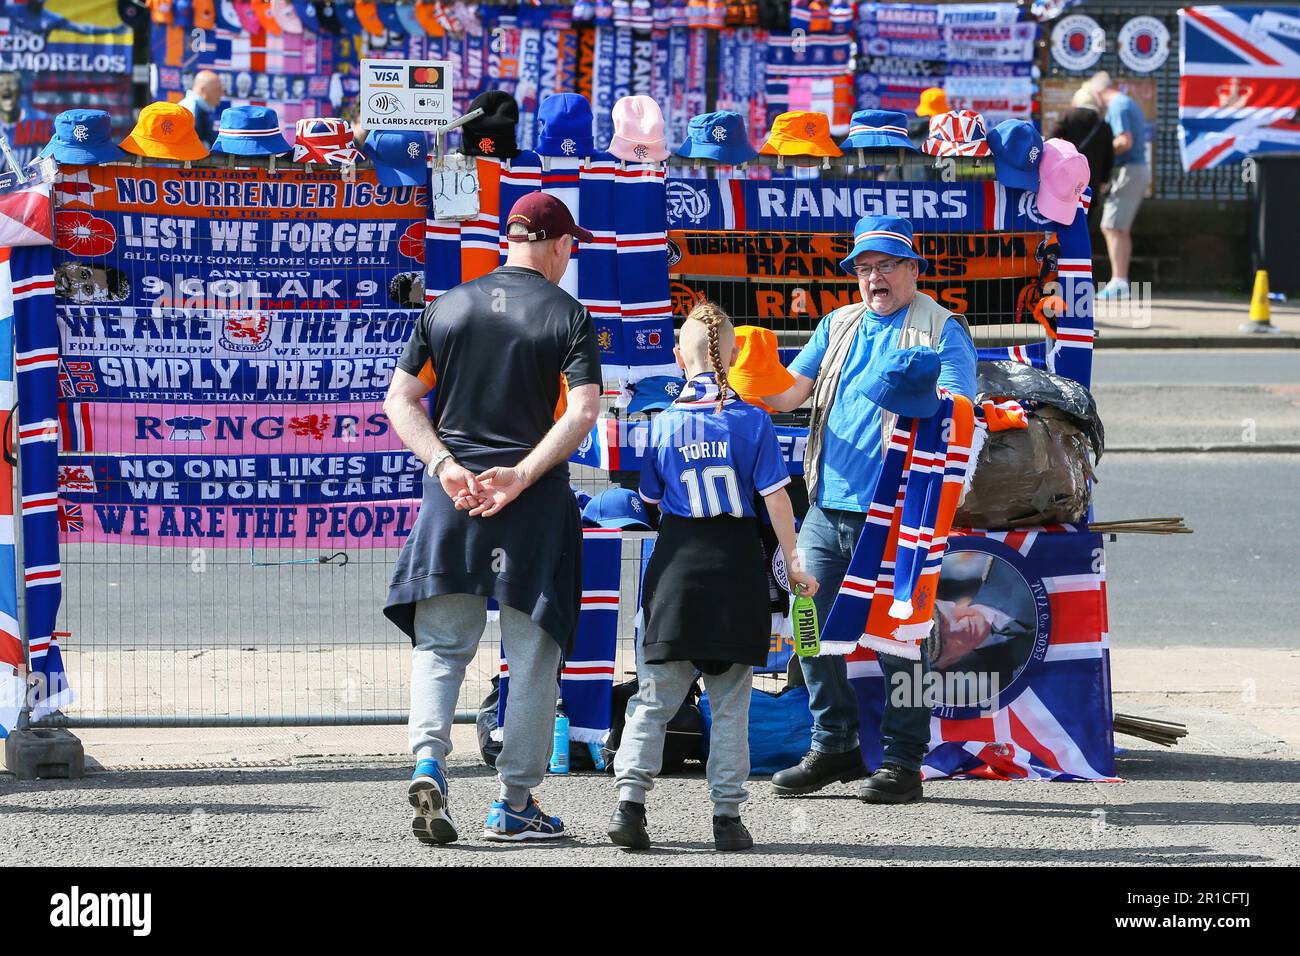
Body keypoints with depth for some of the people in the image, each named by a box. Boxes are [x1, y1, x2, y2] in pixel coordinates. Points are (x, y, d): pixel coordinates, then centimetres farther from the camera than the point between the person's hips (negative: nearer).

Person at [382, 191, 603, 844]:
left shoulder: (446, 308, 9)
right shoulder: (567, 316, -1)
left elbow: (400, 401, 3)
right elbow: (583, 412, -14)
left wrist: (445, 465, -5)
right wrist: (521, 475, -16)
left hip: (452, 495, 2)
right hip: (536, 503, -2)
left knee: (440, 645, 8)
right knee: (532, 655, 7)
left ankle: (428, 760, -16)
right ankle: (514, 803, 8)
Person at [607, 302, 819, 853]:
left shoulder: (664, 424, -1)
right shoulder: (752, 421, -4)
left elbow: (651, 500, 9)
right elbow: (775, 496, -5)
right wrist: (792, 562, 2)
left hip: (678, 560, 1)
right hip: (737, 564, -1)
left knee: (654, 697, 6)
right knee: (730, 702, 6)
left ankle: (629, 798, -8)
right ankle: (727, 816, 4)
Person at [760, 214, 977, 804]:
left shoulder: (942, 331, 1)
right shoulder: (838, 327, 18)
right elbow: (793, 390, 10)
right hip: (827, 509, 6)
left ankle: (901, 762, 4)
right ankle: (833, 747, 18)